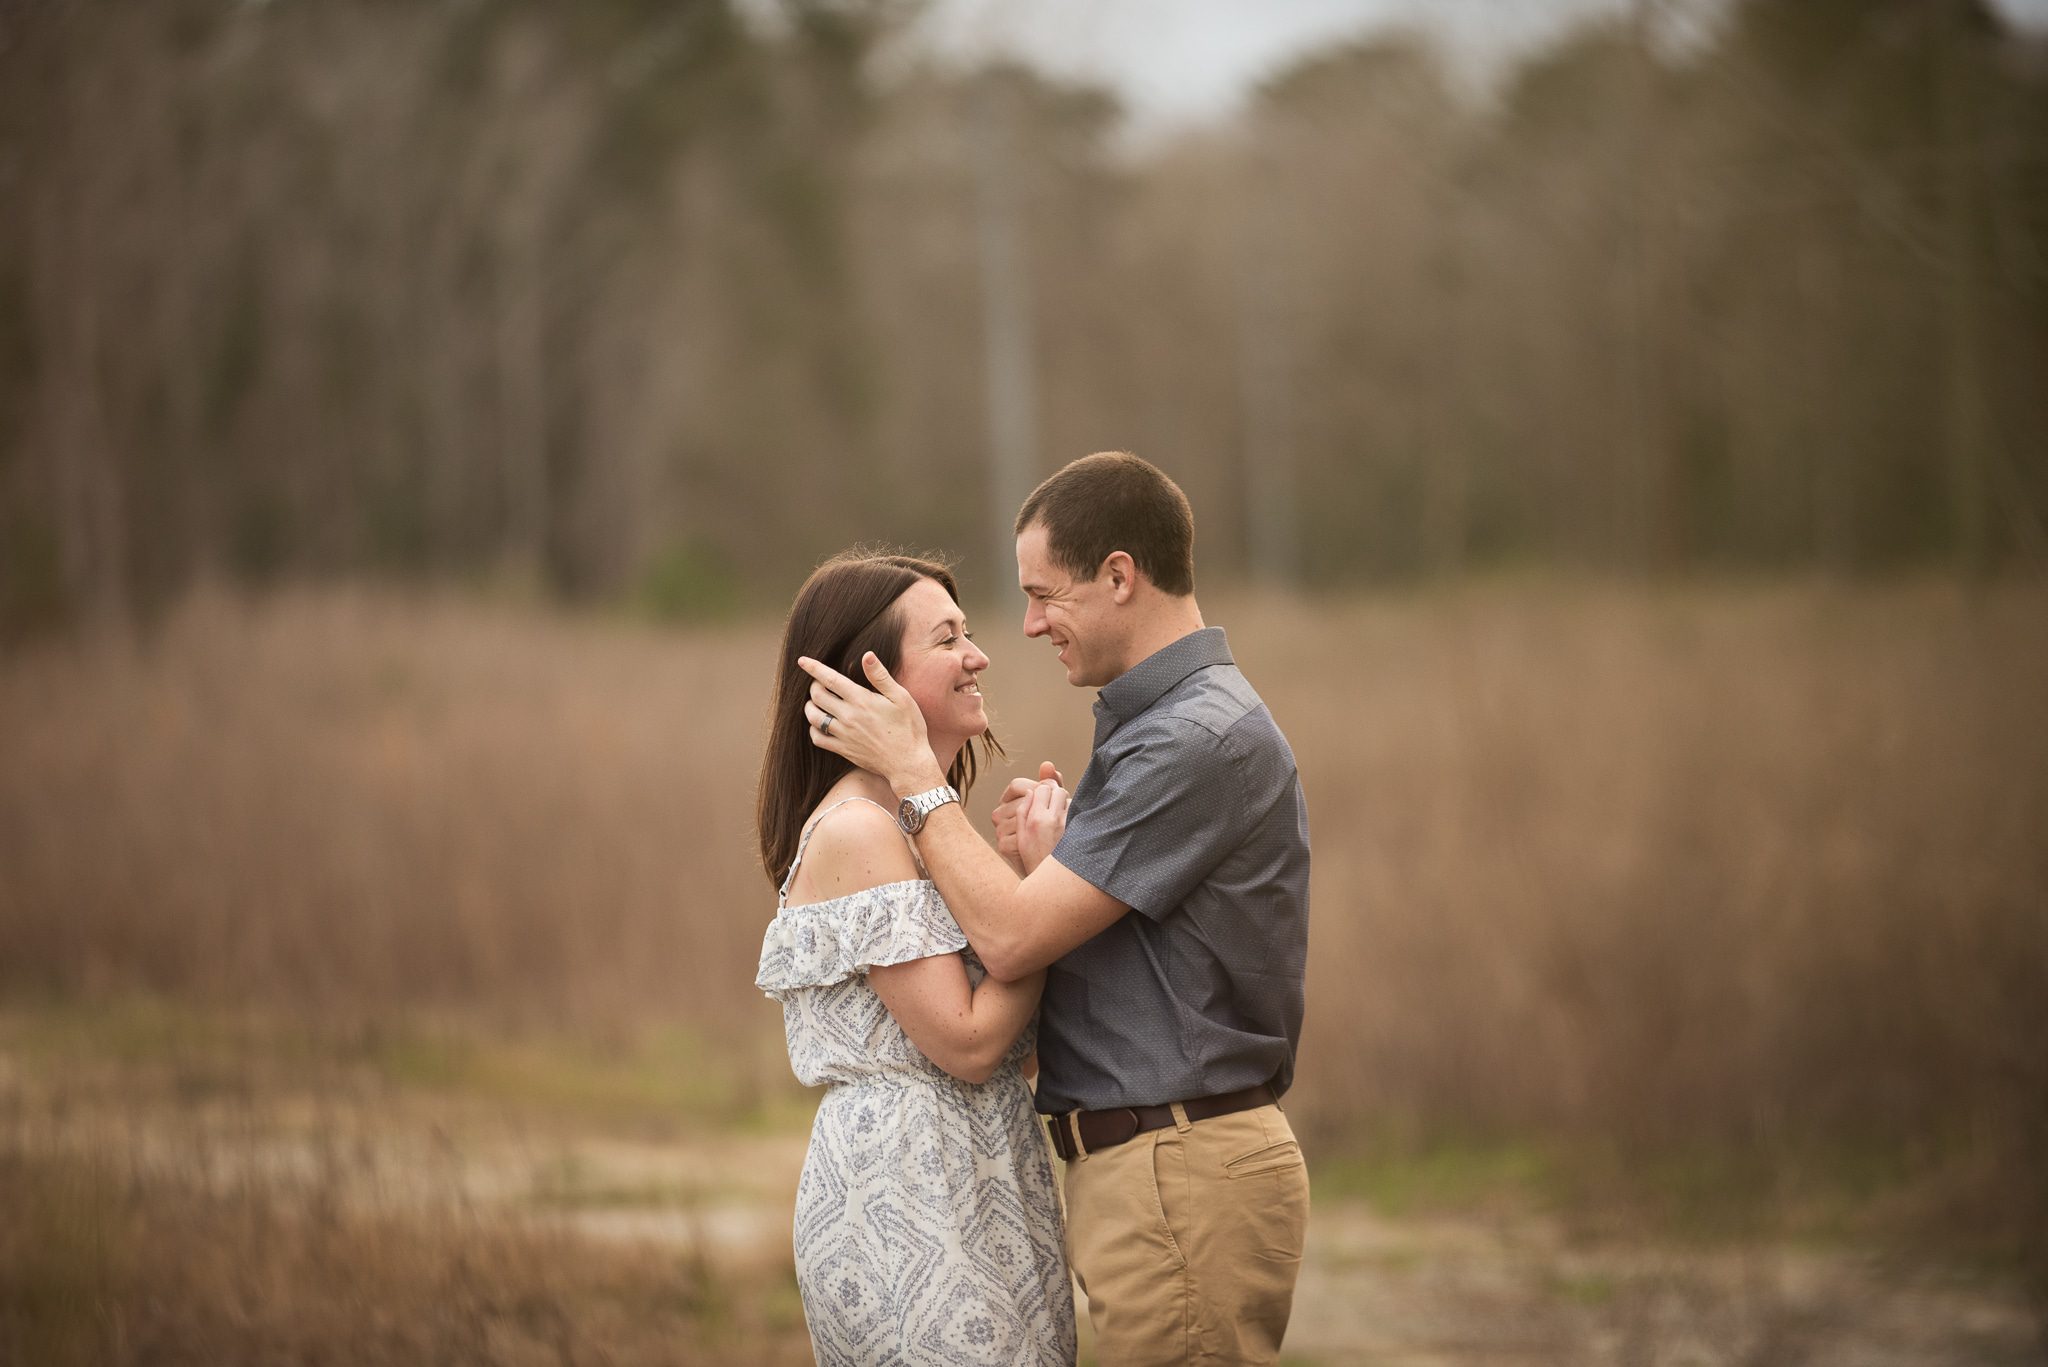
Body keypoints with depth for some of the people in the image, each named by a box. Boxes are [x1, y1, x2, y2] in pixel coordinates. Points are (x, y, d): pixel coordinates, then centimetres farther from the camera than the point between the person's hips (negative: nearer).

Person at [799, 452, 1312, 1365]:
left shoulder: (1201, 740, -17)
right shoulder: (1157, 723, 18)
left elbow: (1010, 940, -19)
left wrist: (912, 771, -10)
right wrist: (1040, 859, -1)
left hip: (1182, 1184, -11)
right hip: (1132, 1172, 11)